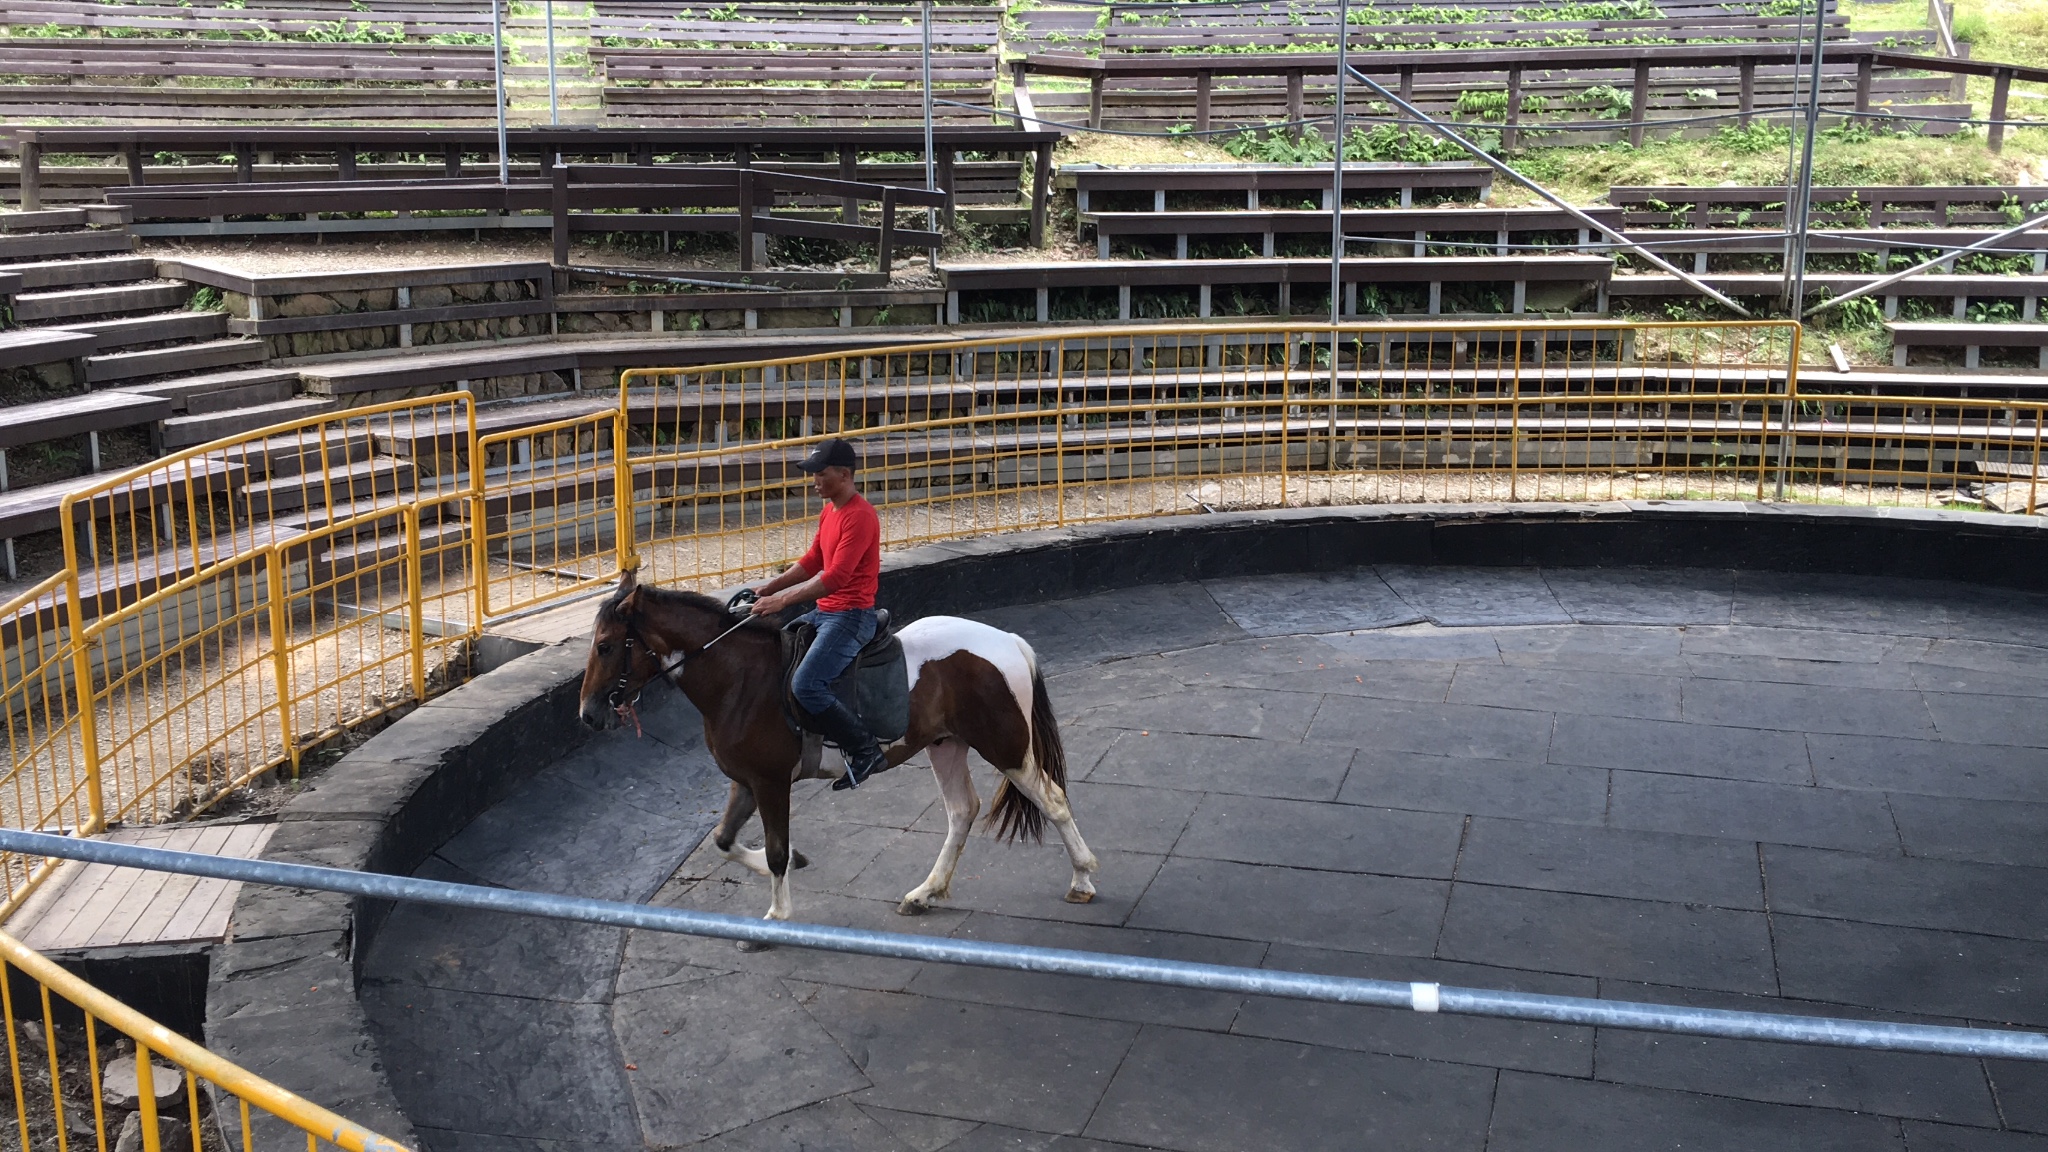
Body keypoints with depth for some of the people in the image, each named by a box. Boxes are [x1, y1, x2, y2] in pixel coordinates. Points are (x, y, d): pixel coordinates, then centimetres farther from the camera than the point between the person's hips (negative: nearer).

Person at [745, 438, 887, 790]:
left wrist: (782, 600, -24)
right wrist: (771, 586, 7)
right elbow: (812, 561, 19)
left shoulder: (860, 516, -19)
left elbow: (835, 576, -25)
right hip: (824, 612, 11)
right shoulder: (829, 511, 13)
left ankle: (866, 750, -11)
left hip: (851, 616, -11)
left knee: (805, 685, -24)